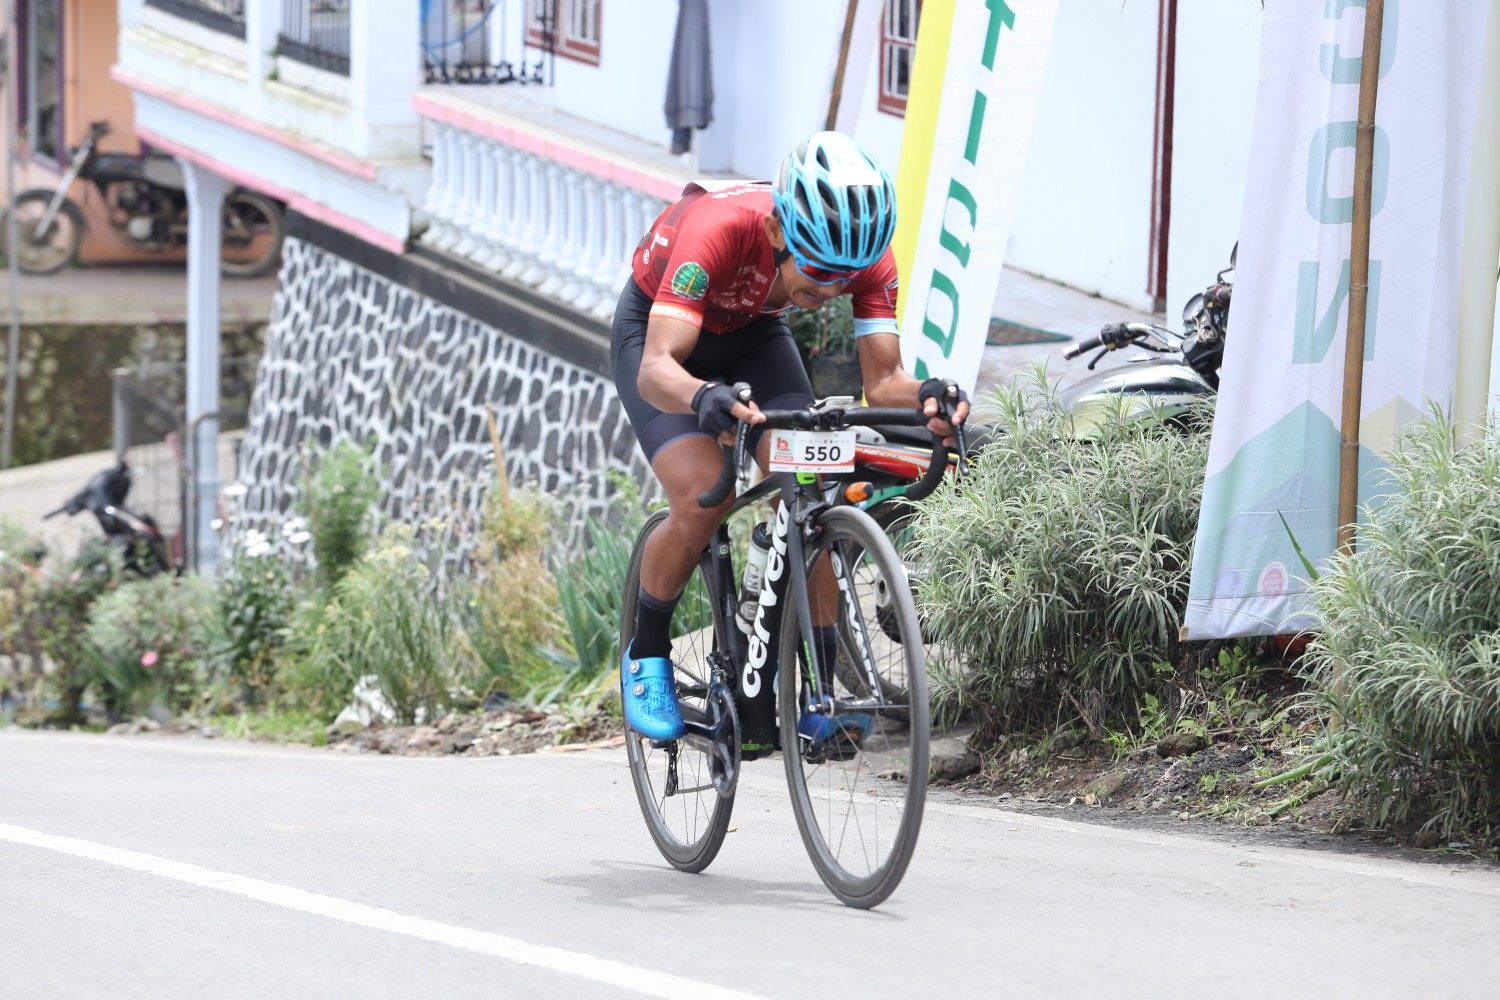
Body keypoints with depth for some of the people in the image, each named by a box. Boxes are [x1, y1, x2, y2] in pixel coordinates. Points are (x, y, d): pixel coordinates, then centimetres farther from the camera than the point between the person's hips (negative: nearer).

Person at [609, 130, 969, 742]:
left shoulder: (866, 255, -29)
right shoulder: (718, 230, -42)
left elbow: (882, 380, -29)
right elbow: (656, 368, -48)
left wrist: (926, 396, -53)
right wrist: (706, 398, -70)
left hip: (753, 335, 4)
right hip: (657, 329, -4)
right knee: (703, 497, -24)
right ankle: (646, 654, 0)